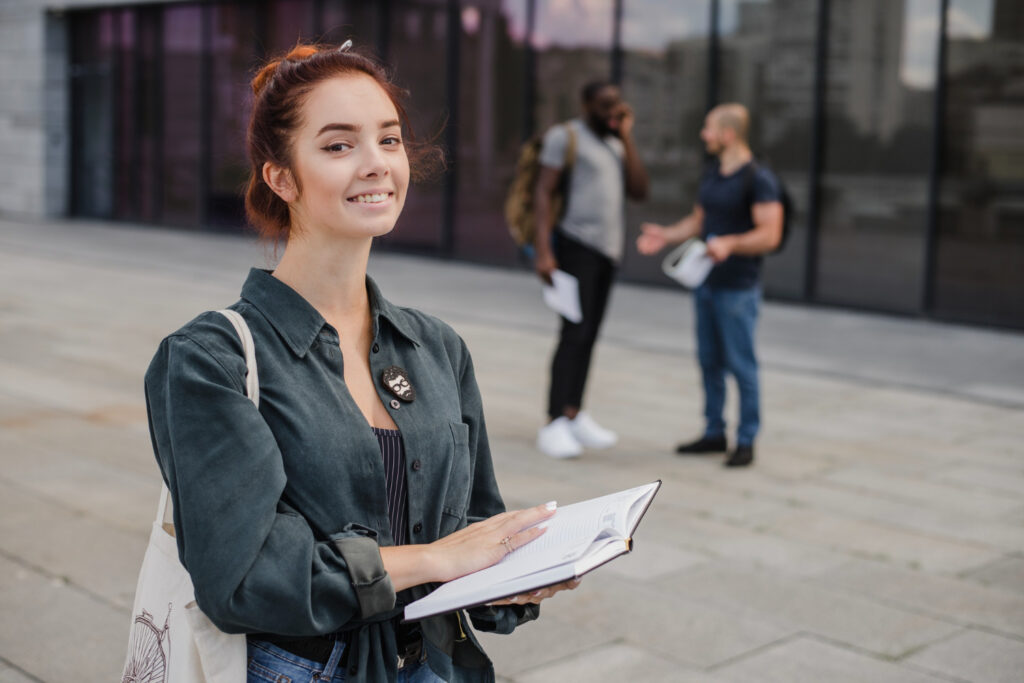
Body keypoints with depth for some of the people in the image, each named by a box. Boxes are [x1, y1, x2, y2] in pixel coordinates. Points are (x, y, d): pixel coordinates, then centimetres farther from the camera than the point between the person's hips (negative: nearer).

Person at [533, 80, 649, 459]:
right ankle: (554, 424, -13)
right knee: (575, 332, -14)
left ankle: (574, 414, 14)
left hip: (608, 249, 7)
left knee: (589, 335, 7)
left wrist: (627, 136, 1)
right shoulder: (565, 136, -3)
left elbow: (639, 190, 6)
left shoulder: (616, 145, 19)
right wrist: (543, 249, -20)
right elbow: (543, 192, -9)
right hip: (576, 244, -7)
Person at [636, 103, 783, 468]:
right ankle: (714, 433, 22)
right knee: (709, 360, 12)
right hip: (707, 283, 8)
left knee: (740, 364, -2)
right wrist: (666, 235, 7)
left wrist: (729, 244, -30)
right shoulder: (712, 175, 13)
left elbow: (770, 235, -18)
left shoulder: (758, 179, -12)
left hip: (738, 288, -8)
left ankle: (746, 441, 7)